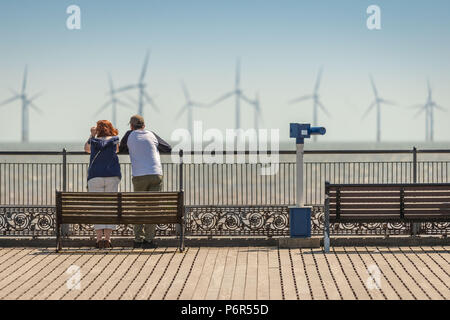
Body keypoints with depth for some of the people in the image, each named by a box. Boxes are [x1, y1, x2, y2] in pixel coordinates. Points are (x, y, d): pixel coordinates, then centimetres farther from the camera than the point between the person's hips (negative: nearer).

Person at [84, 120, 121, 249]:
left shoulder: (93, 141, 9)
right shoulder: (114, 140, 8)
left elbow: (86, 148, 30)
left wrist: (92, 135, 37)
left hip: (95, 177, 0)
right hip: (112, 176, 0)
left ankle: (99, 238, -9)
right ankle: (107, 238, -7)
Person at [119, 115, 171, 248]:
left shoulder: (130, 135, 10)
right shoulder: (152, 135, 14)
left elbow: (120, 149, 22)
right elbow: (168, 148, 19)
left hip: (139, 176, -1)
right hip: (156, 175, 1)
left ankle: (138, 239, 6)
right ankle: (148, 239, 1)